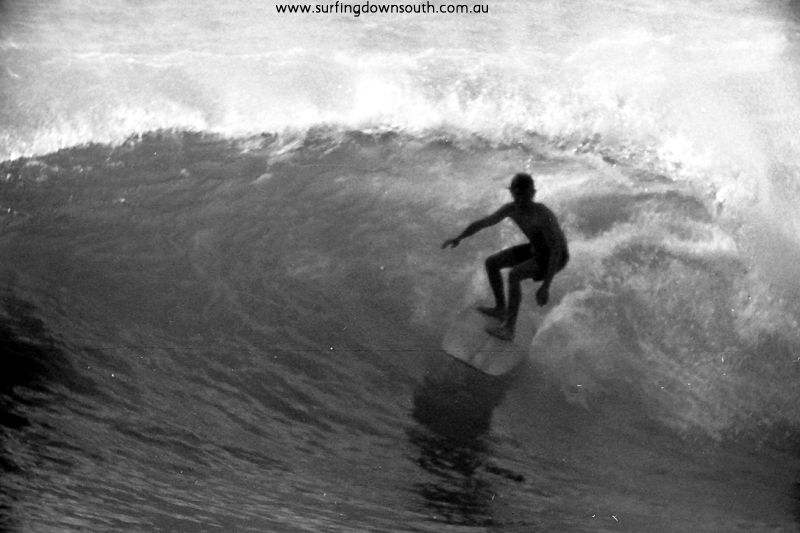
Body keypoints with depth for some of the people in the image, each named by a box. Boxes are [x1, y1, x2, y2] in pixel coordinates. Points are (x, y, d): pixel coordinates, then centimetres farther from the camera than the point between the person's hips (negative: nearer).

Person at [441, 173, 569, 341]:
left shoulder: (545, 216, -36)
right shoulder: (511, 209, -14)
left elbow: (556, 251, -37)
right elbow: (482, 222, -3)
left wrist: (545, 286, -39)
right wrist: (459, 238, -14)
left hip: (556, 258, -7)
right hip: (536, 250, 7)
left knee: (514, 275, -30)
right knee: (491, 263, 5)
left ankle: (508, 329, -20)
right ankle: (501, 308, 22)